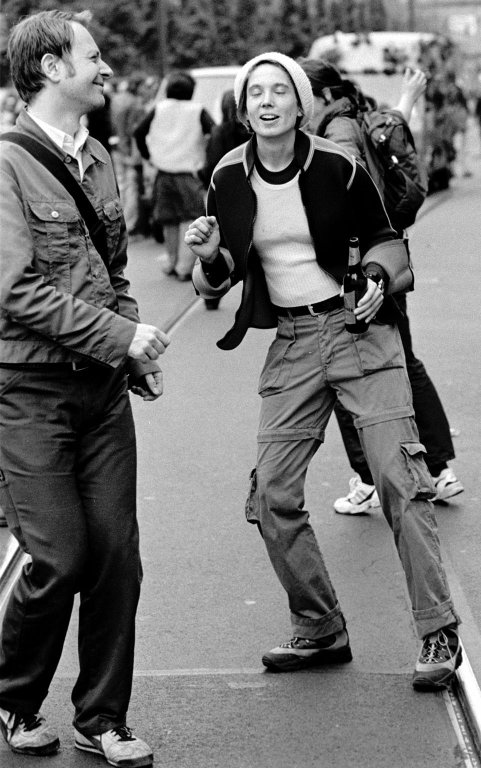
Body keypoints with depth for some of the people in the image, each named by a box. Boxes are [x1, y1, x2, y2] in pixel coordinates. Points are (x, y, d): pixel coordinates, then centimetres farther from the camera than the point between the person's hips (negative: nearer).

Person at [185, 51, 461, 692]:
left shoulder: (339, 168, -5)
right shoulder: (230, 179, 2)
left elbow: (383, 238, 9)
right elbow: (218, 282, 9)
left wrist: (377, 275, -12)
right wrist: (209, 258, -14)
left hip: (360, 329, -3)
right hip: (291, 345, 4)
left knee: (399, 476, -12)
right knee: (272, 494, 0)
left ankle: (439, 634, -6)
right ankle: (320, 631, 16)